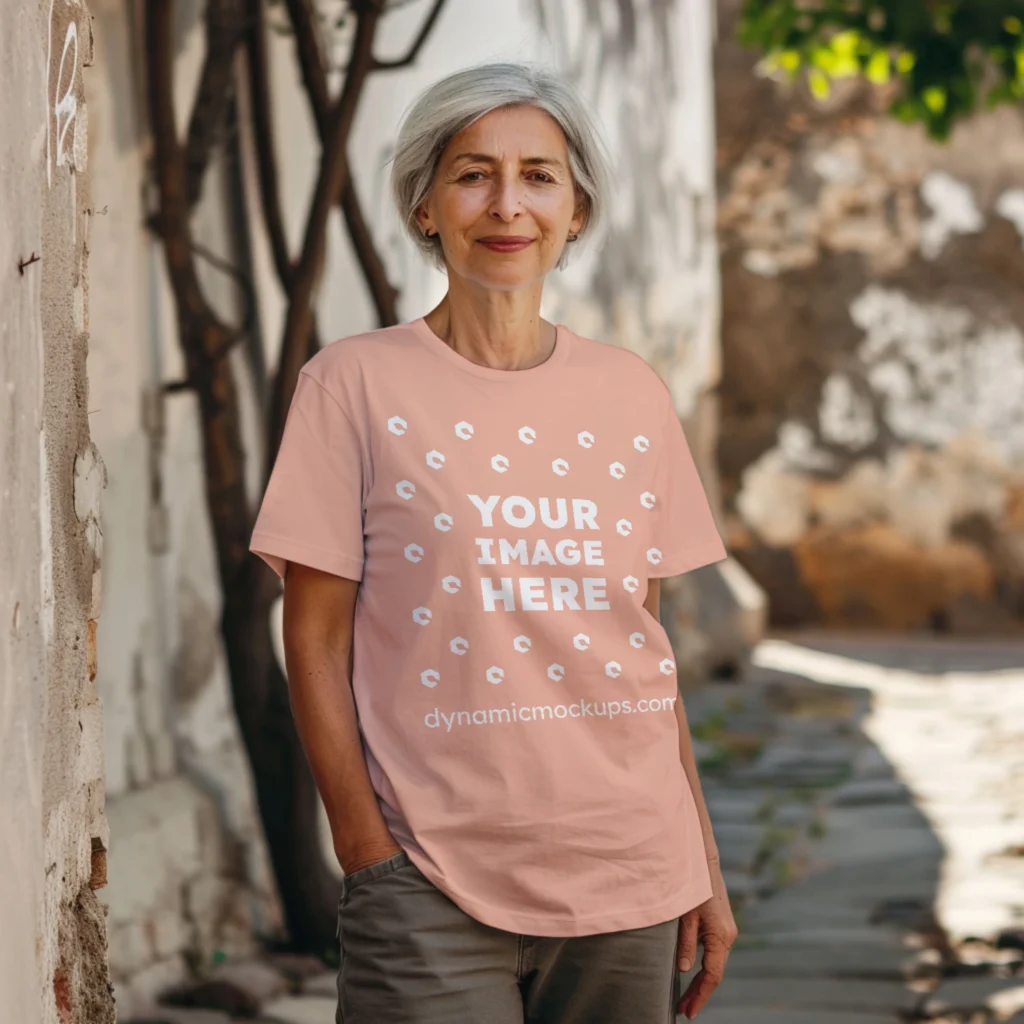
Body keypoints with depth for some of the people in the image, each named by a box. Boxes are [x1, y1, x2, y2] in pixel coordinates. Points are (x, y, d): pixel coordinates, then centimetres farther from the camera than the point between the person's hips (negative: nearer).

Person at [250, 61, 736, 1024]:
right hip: (435, 893, -3)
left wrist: (705, 867, 11)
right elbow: (316, 643, -2)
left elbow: (648, 646, 13)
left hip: (631, 879, 4)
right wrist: (369, 854, -8)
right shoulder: (355, 384, -1)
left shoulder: (632, 394, 10)